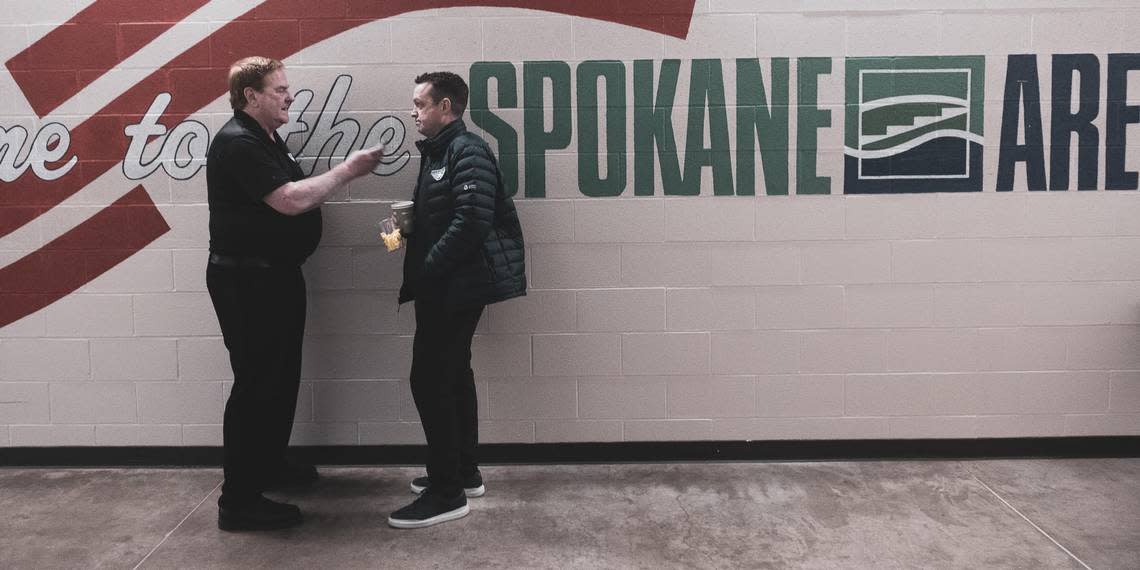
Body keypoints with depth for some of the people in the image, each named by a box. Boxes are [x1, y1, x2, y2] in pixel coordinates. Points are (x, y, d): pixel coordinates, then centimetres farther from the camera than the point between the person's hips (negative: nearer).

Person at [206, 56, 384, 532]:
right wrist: (346, 171, -19)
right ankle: (239, 501, 2)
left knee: (282, 376, 18)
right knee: (256, 384, -6)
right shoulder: (237, 143, -18)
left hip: (276, 276, 10)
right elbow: (289, 200, -26)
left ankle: (270, 465, 34)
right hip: (247, 281, -10)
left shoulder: (267, 139, 15)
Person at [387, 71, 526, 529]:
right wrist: (407, 222, 0)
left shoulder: (468, 151, -15)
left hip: (457, 287, -10)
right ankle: (464, 472, 29)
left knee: (429, 381, -7)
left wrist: (426, 269, -19)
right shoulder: (437, 152, 16)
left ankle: (447, 492, 2)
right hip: (446, 287, 10)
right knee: (452, 375, 16)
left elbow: (472, 222, -25)